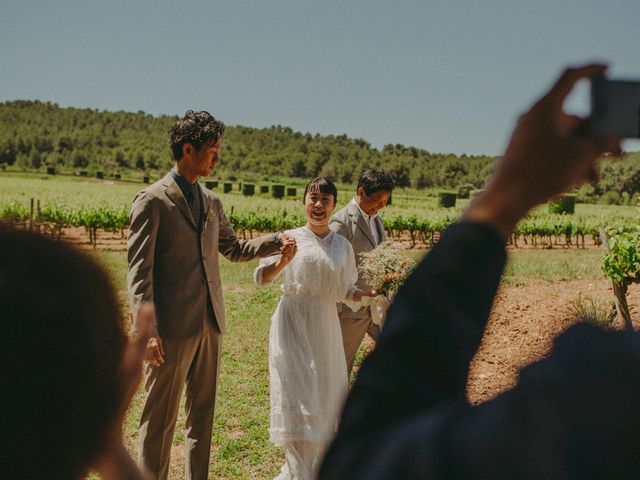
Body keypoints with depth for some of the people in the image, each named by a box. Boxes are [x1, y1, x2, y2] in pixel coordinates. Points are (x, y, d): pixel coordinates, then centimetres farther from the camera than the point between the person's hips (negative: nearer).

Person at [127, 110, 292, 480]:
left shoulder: (212, 202, 13)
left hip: (210, 324, 7)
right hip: (173, 327, -7)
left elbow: (235, 250, 25)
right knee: (160, 419, 2)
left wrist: (275, 241, 8)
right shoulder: (152, 201, -8)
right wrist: (148, 331, -18)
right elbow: (139, 271, -11)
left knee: (203, 415, 14)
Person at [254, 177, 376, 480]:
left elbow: (346, 292, 13)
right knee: (297, 398, -8)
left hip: (326, 327, 4)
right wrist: (282, 262, -27)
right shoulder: (290, 238, -2)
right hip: (293, 324, -3)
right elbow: (262, 278, -7)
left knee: (327, 396, 8)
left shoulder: (342, 246, 9)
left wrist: (371, 294, -6)